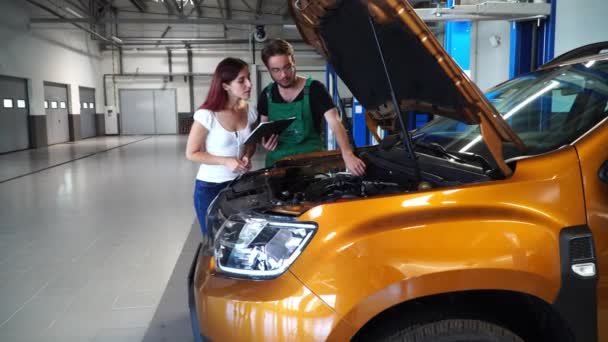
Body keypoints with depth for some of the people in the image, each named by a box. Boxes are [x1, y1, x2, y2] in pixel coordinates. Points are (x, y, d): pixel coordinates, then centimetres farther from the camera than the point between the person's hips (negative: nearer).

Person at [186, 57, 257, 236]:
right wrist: (225, 161, -20)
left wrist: (247, 156, -9)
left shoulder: (250, 111, -2)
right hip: (210, 187, -4)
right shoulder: (207, 116, -18)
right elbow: (191, 153, -11)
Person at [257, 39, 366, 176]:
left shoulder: (314, 90, -9)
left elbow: (335, 122, -22)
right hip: (276, 162, 3)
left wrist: (347, 154, -38)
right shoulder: (266, 95, 4)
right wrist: (264, 141, -7)